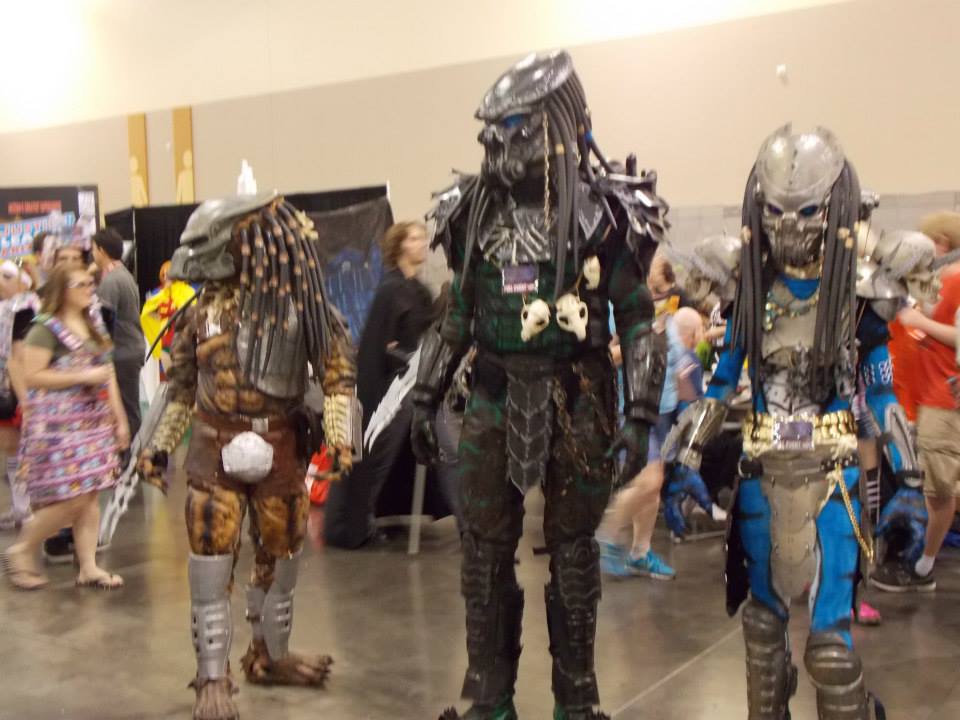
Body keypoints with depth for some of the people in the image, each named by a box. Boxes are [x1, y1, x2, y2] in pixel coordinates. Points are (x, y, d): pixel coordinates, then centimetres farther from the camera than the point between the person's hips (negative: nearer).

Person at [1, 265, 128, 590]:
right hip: (58, 425, -7)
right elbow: (31, 377, -16)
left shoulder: (92, 328, 15)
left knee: (90, 496, 6)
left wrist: (120, 419, 15)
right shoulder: (45, 328, -9)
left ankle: (88, 568, 12)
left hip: (94, 423, 7)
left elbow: (107, 375, 19)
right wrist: (84, 377, -18)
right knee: (71, 499, -8)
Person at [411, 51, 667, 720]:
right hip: (494, 397, 4)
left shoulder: (602, 212, -7)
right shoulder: (476, 211, 6)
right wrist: (427, 397, 11)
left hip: (575, 401, -3)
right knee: (485, 550, 7)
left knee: (572, 550, 8)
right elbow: (457, 314, 13)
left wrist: (639, 413, -12)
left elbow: (638, 320, -5)